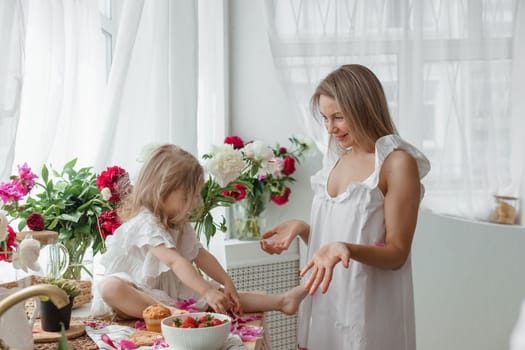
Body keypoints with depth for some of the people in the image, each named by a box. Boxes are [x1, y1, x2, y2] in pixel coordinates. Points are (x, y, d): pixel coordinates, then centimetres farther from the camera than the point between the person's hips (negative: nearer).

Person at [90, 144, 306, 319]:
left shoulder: (180, 224, 9)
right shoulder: (146, 223, -22)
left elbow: (201, 255, 5)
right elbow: (175, 261, -33)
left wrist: (227, 284, -6)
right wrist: (207, 292, -41)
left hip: (169, 292, 8)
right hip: (136, 292, -7)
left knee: (221, 297, -9)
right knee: (110, 287, -41)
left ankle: (281, 301, -11)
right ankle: (173, 313, -54)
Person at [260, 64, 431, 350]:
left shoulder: (397, 162, -12)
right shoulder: (336, 159, 8)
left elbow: (397, 254, -13)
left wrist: (346, 249, -28)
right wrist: (300, 228, -3)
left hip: (367, 310, -6)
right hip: (323, 303, 6)